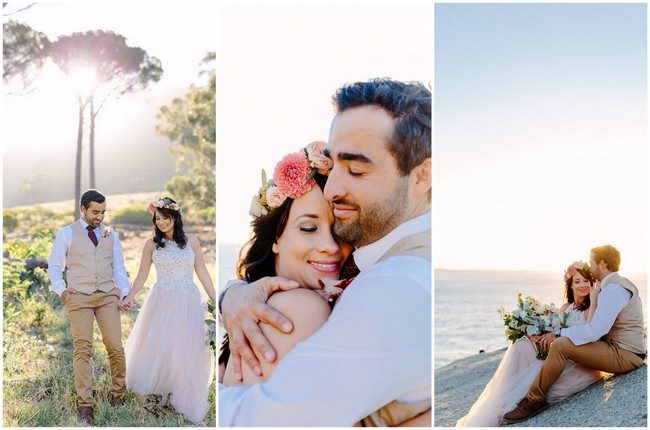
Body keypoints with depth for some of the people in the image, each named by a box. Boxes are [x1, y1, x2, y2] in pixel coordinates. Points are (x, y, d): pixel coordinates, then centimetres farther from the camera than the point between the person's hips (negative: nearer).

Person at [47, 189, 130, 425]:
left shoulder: (111, 235, 13)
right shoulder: (66, 234, 4)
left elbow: (119, 268, 12)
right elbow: (54, 266, 8)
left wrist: (124, 293, 0)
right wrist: (62, 291, -4)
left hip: (108, 296, 2)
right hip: (78, 298, -2)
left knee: (115, 347, -4)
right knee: (82, 350, -4)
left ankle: (118, 394, 15)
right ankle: (85, 404, 2)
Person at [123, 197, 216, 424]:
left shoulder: (191, 241, 5)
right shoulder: (151, 244, 5)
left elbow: (202, 272, 7)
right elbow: (142, 276, 7)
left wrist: (215, 300, 4)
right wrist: (130, 297, -7)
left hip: (188, 303, 0)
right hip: (162, 302, 0)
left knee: (186, 350, 2)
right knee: (158, 346, 2)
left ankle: (185, 400, 12)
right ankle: (159, 392, 19)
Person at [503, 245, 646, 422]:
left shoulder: (612, 290, -19)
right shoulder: (622, 283, 15)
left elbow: (594, 331, -26)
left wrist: (558, 333, -17)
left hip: (625, 355, -11)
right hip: (630, 349, 11)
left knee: (560, 345, -23)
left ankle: (534, 400, -15)